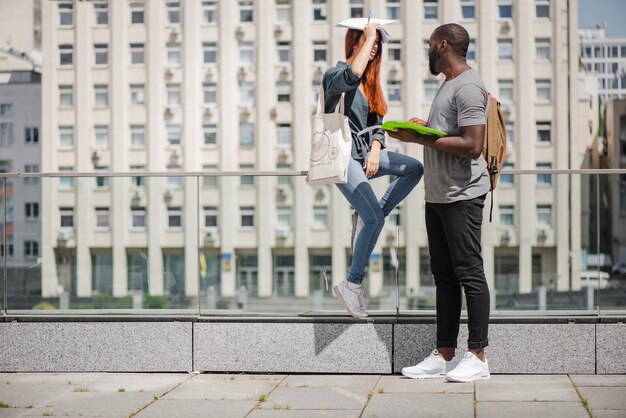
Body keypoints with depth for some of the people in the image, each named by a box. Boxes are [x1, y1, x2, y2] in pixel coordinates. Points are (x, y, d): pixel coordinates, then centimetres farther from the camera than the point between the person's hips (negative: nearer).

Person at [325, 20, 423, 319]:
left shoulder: (370, 81, 15)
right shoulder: (334, 75, -9)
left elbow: (377, 125, 15)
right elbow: (351, 77, -35)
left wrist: (375, 150, -5)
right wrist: (368, 37, -24)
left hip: (366, 153, 8)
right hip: (342, 156, -8)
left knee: (415, 168, -5)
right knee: (375, 217, -18)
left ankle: (366, 219, 0)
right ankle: (352, 284, -7)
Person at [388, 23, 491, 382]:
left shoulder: (468, 87, -14)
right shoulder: (449, 84, 18)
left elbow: (472, 145, -22)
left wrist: (422, 138, -19)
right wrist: (421, 128, 10)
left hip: (462, 197, -10)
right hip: (438, 195, 10)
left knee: (469, 273, -5)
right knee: (444, 276, 11)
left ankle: (478, 357, 1)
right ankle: (444, 356, 16)